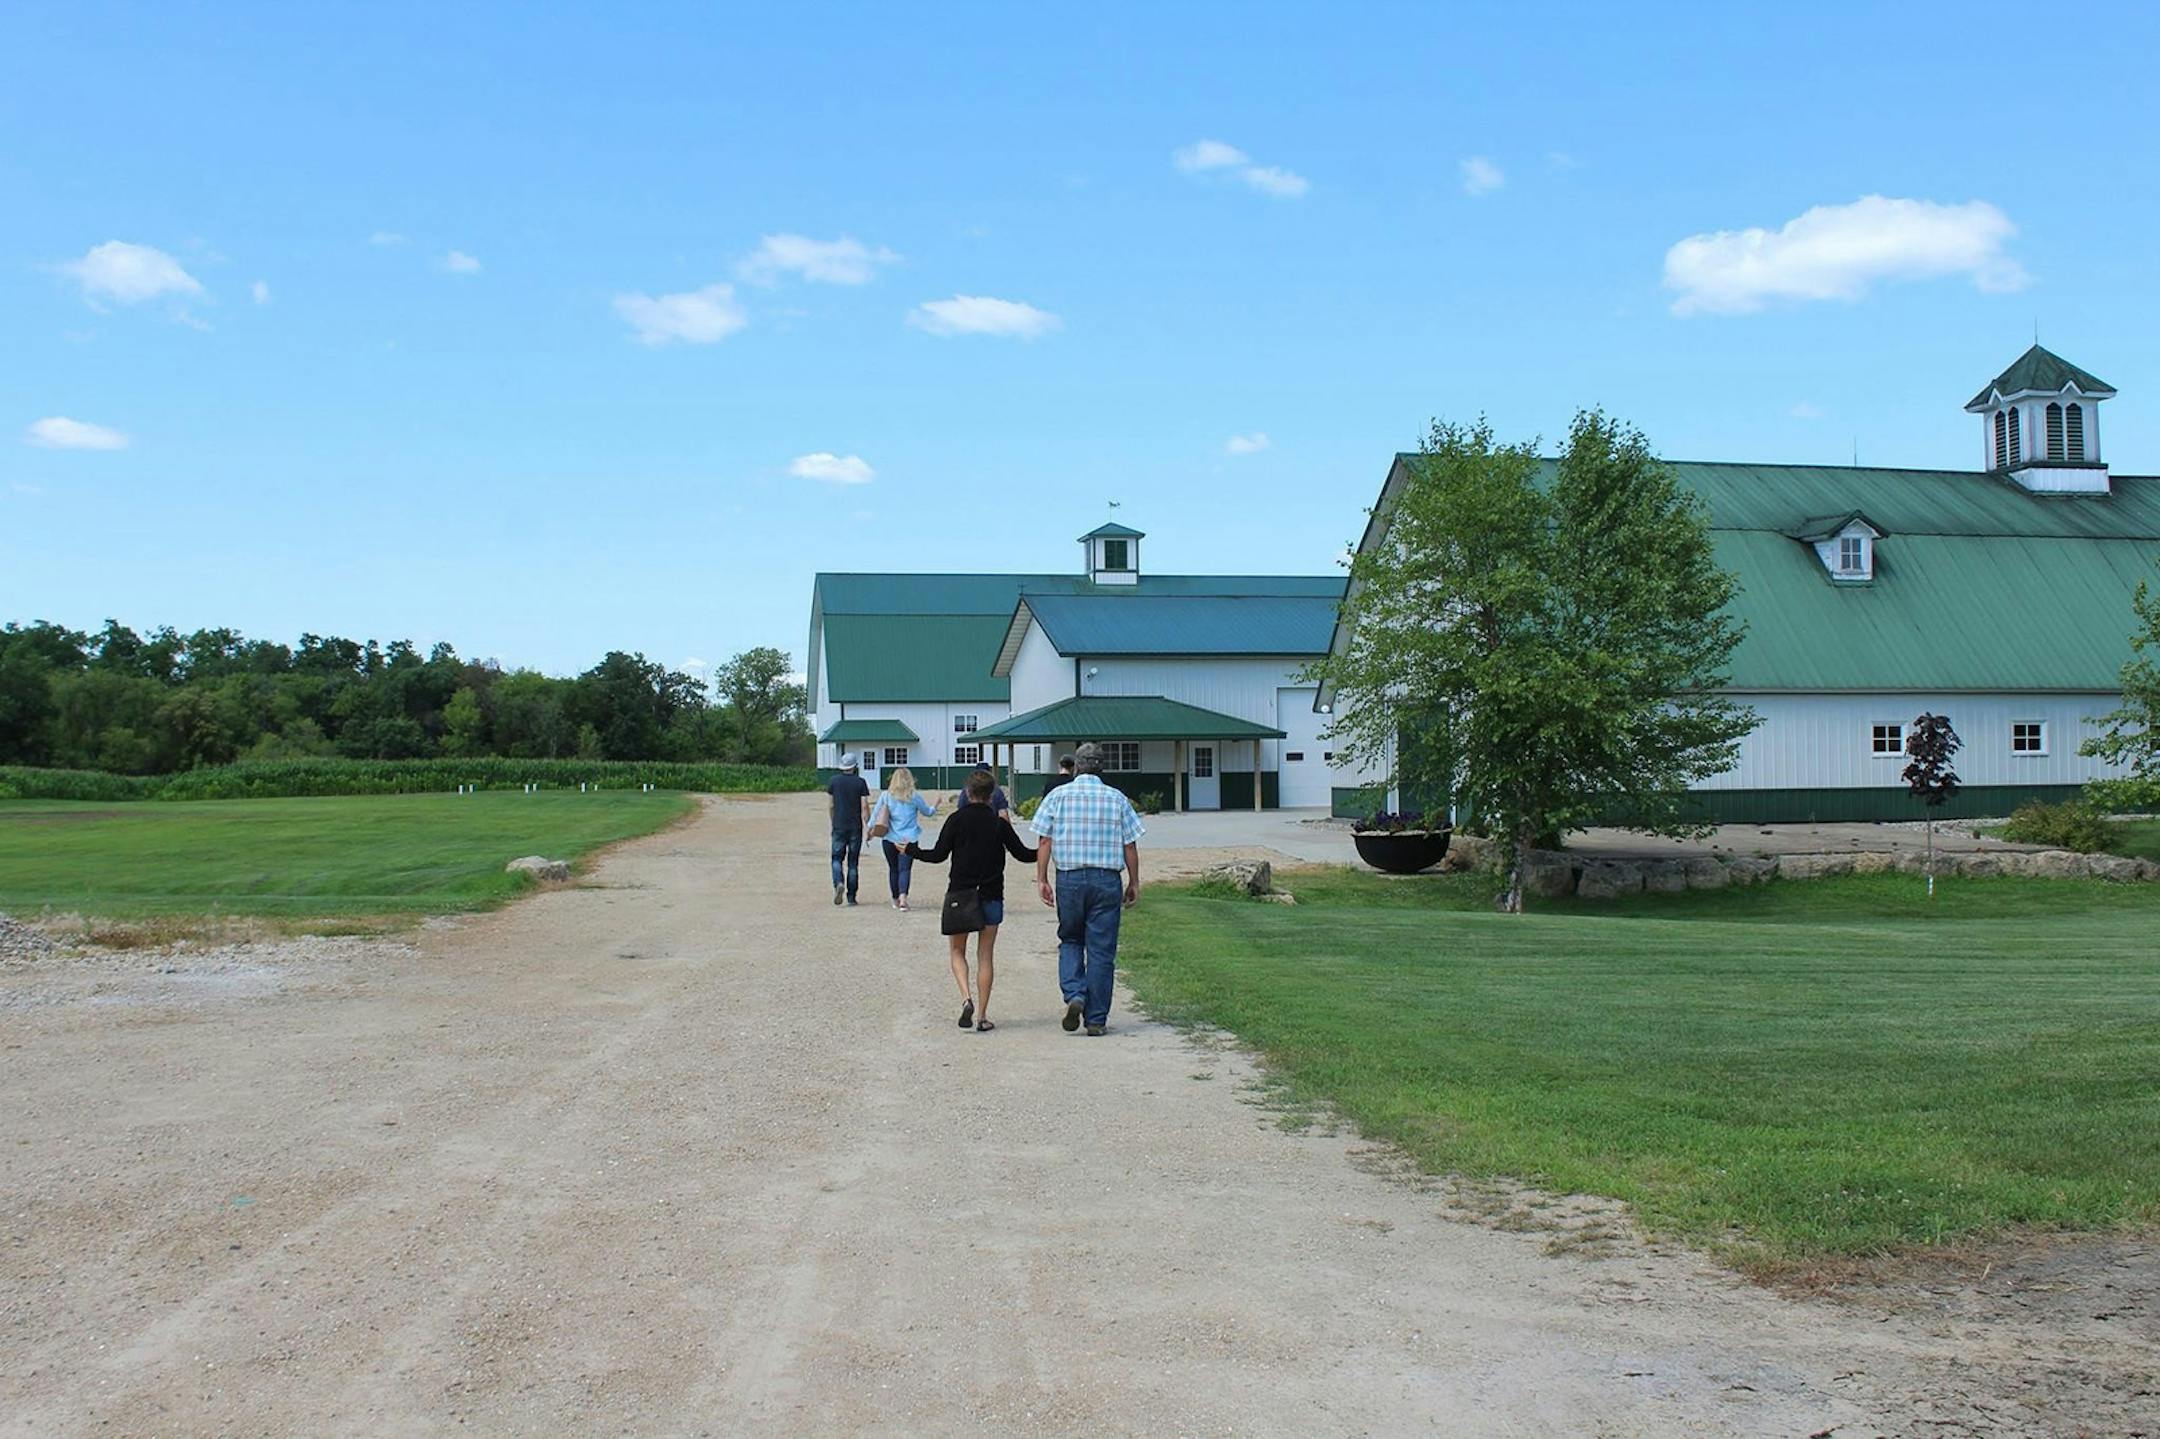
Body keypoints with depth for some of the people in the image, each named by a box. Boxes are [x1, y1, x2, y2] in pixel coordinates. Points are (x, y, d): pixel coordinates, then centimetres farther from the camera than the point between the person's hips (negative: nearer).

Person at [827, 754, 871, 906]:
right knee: (853, 862, 6)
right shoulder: (860, 782, -3)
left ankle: (839, 883, -20)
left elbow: (831, 806, 7)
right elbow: (864, 806, -8)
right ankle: (851, 896, 7)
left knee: (837, 858, 7)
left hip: (839, 826, 0)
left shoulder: (834, 781, 2)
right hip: (855, 827, 0)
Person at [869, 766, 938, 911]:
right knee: (905, 869, -7)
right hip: (909, 839, -2)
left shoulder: (886, 796, 1)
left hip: (890, 839, 2)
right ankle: (903, 897, -27)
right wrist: (934, 808, 34)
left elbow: (875, 814, 2)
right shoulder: (914, 797, -2)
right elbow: (927, 811, 13)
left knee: (893, 869, 14)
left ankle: (895, 899, 24)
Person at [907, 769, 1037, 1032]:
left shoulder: (957, 820, -5)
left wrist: (910, 850, 8)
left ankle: (967, 998, -11)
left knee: (958, 952, 13)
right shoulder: (999, 823, -2)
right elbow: (1022, 854, 1)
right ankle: (982, 1016, 6)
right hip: (991, 897, 1)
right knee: (985, 957, 7)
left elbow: (938, 855, -7)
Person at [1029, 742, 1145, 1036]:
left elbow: (1045, 841, -2)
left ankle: (1074, 995, -5)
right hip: (1107, 879, 0)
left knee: (1070, 941, 18)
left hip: (1069, 879, 0)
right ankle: (1096, 1019, 8)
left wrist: (1042, 879, 2)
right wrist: (1134, 883, 11)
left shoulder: (1057, 796, 2)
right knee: (1101, 950, 5)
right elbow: (1130, 846, 3)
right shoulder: (1117, 799, 3)